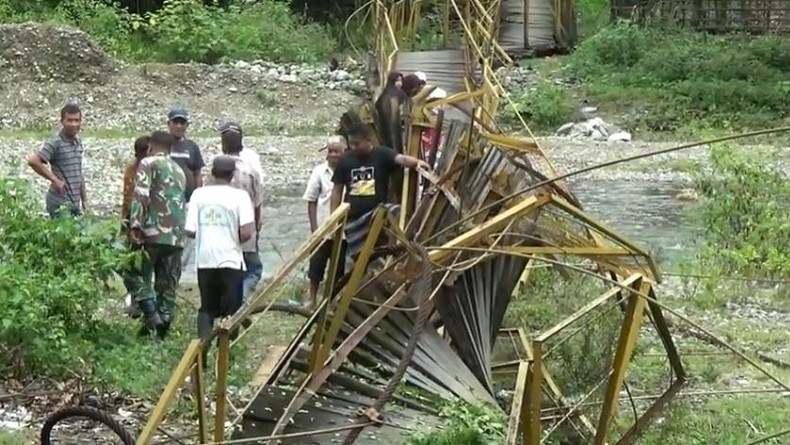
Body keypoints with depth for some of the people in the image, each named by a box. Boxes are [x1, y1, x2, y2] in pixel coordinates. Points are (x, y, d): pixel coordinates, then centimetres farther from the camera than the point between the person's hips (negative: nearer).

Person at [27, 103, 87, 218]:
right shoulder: (56, 144, -12)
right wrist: (54, 179, -18)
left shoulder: (78, 143, 12)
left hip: (75, 204, 8)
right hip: (60, 205, -8)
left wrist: (84, 200, 19)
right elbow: (33, 160, -24)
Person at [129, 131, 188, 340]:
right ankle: (163, 328, 7)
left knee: (140, 275, 4)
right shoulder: (179, 170, 23)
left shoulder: (148, 163, 1)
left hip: (153, 232, -6)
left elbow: (141, 195, -12)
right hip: (177, 236, 6)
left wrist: (135, 226, -16)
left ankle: (151, 314, -13)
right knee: (167, 283, 9)